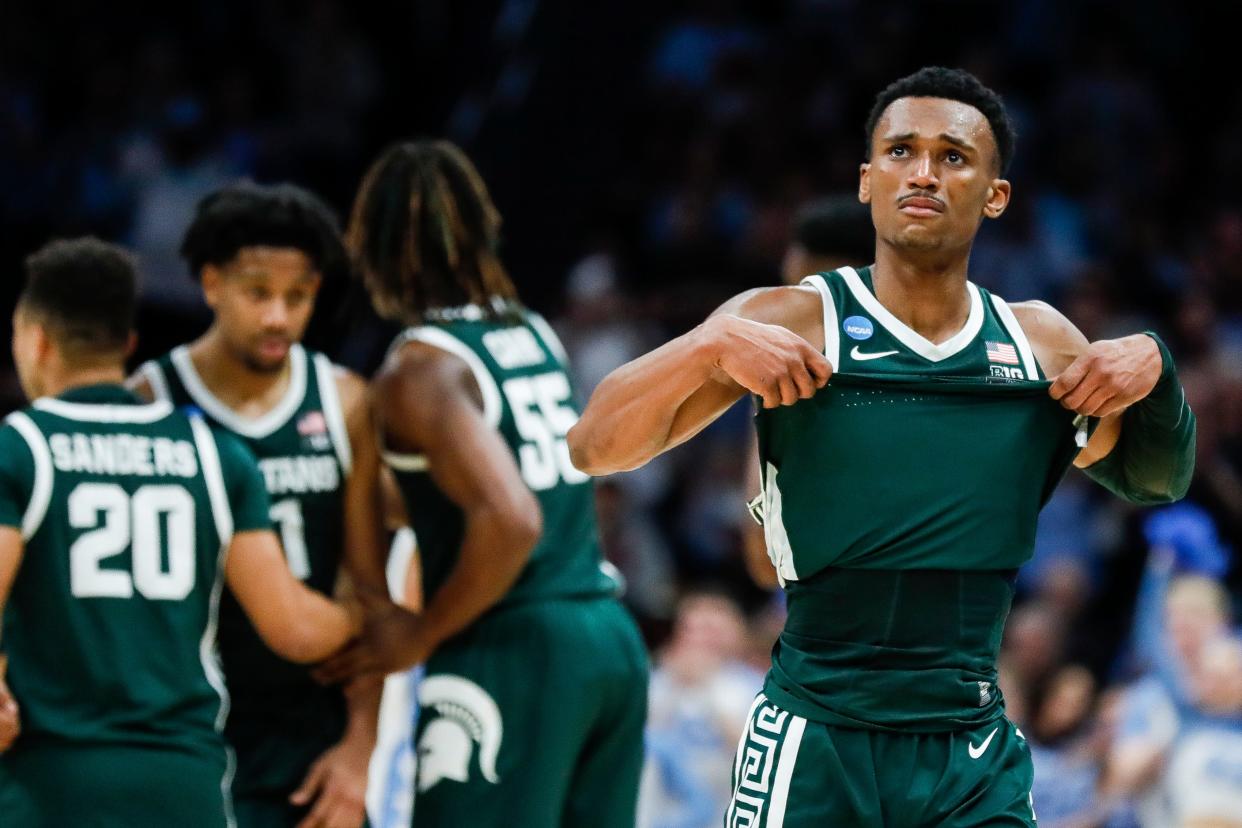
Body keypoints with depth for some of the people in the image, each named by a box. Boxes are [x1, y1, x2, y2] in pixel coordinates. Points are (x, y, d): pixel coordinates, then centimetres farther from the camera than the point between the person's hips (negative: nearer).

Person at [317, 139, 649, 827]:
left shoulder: (420, 368, -11)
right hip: (612, 640, 8)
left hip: (511, 649, -8)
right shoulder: (533, 334, 13)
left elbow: (510, 519, -24)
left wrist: (419, 640, -12)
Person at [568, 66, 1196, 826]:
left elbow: (1157, 482, 22)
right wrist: (710, 349, -25)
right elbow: (595, 447, -8)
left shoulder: (1042, 343, 8)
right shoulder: (788, 323, -5)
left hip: (978, 761, 3)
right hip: (817, 743, -3)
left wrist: (1153, 369, 2)